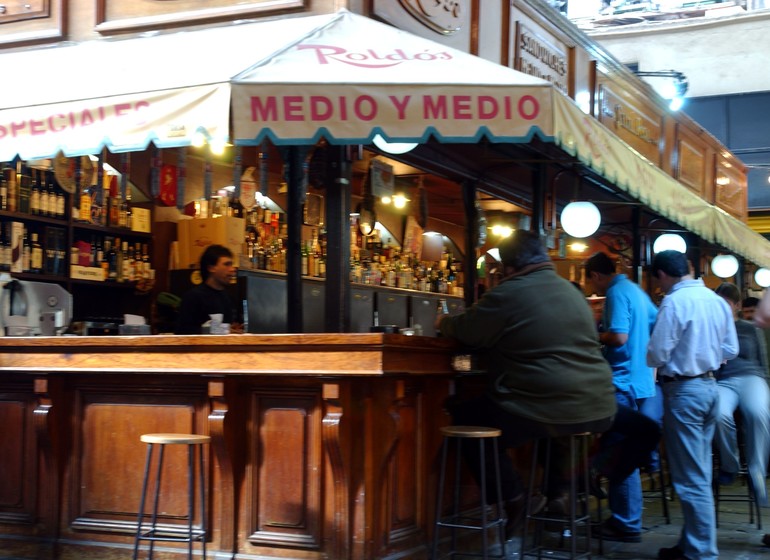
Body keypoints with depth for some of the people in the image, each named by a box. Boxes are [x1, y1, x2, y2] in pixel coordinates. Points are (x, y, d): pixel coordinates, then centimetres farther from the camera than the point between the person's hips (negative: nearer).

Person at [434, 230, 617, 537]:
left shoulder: (508, 293, -9)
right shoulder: (572, 291, 16)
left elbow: (465, 332, 0)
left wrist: (444, 322, 23)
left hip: (548, 415, -8)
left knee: (464, 415, 9)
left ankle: (513, 499, 9)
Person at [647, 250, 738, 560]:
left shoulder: (674, 302, -17)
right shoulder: (718, 300, 6)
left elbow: (657, 356, -16)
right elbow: (731, 350, 11)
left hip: (684, 390, -8)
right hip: (709, 386, 8)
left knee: (691, 478, -1)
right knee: (699, 473, 16)